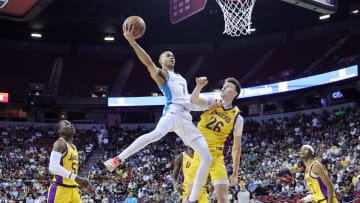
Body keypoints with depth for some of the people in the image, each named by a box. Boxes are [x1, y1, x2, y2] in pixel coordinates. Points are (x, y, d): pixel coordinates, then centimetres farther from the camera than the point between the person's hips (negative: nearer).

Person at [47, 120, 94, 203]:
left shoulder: (74, 147, 19)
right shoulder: (60, 143, -9)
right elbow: (53, 167, -22)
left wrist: (84, 184, 19)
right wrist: (75, 177, -28)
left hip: (73, 189, 9)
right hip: (60, 189, -9)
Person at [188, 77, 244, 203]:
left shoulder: (237, 118, -1)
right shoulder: (212, 102, 4)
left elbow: (237, 147, 2)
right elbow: (194, 100, -16)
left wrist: (235, 174, 0)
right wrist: (199, 86, -35)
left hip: (217, 156, -2)